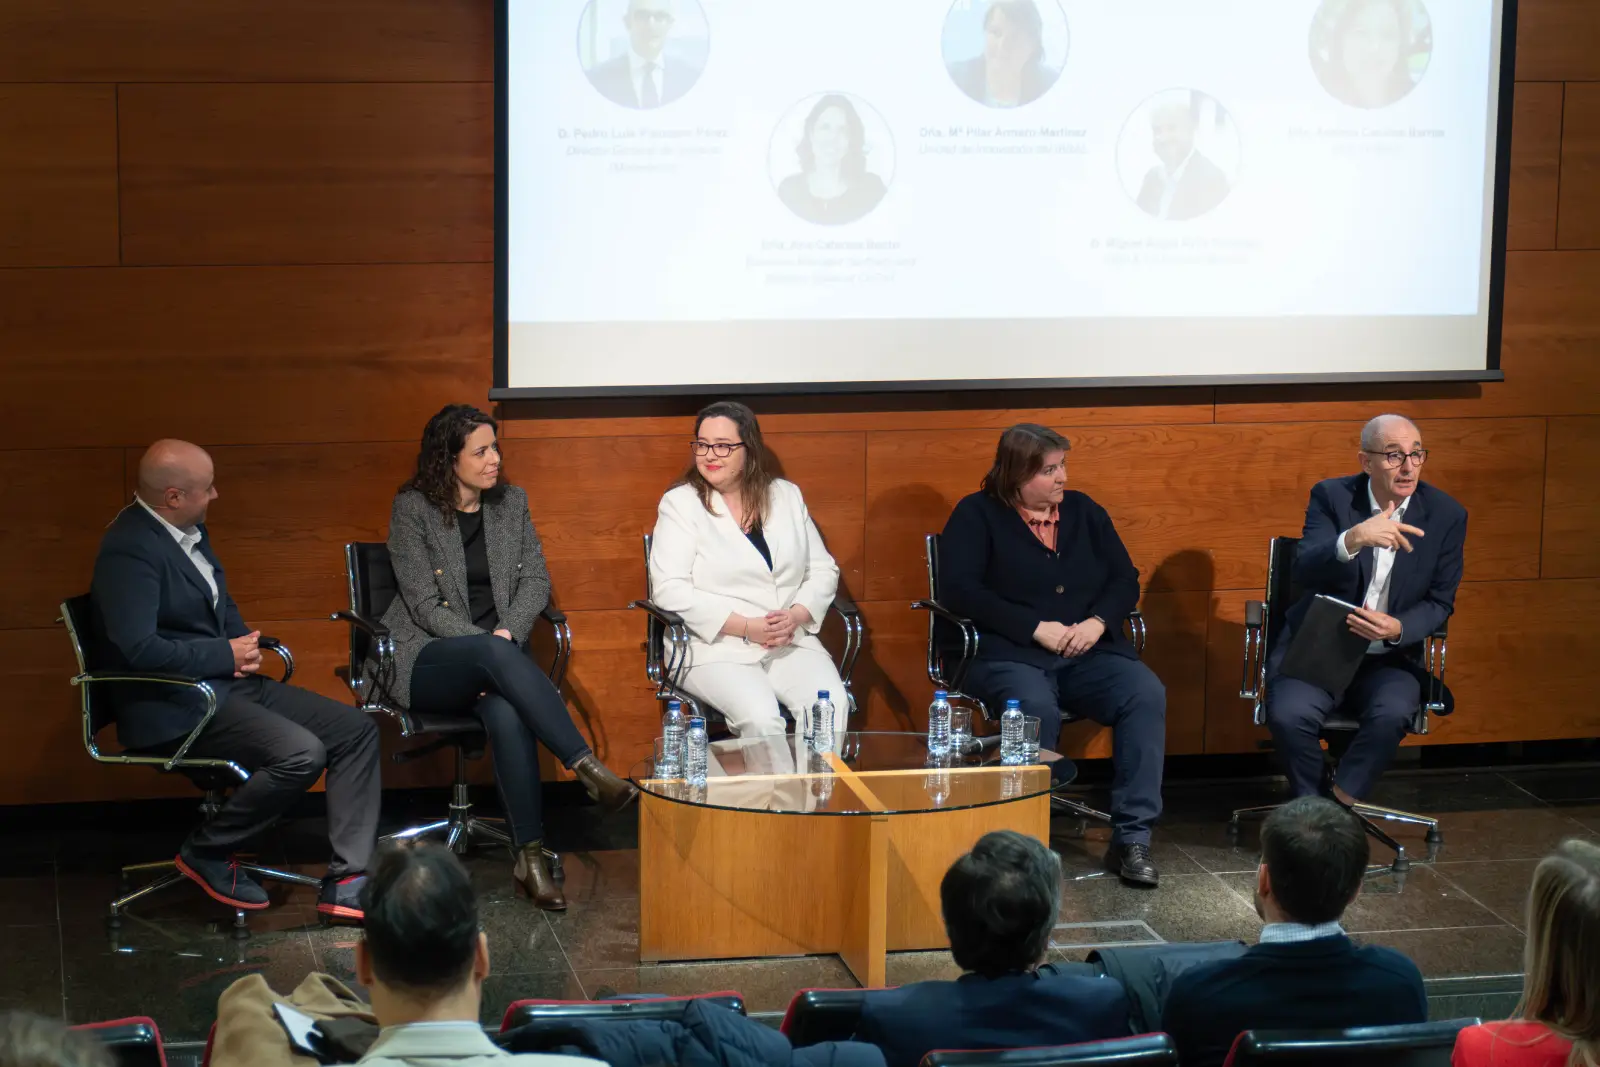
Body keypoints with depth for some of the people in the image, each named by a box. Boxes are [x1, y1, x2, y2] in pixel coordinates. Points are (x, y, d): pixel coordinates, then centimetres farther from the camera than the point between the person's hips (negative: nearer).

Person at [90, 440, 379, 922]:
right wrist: (226, 654, -15)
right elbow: (138, 648, -27)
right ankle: (206, 853, -6)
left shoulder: (190, 531, 11)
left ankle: (346, 882, -2)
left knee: (356, 730, -1)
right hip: (175, 706, -10)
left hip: (227, 682, 10)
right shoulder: (129, 548, -19)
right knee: (302, 753, -28)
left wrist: (245, 643, 3)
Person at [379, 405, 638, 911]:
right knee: (495, 656, -39)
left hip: (499, 648, 3)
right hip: (425, 661, -3)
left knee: (507, 714, -34)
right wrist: (488, 644, -19)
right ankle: (586, 766, -44)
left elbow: (536, 580, 6)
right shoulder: (412, 509, -3)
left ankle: (530, 856, -34)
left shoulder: (511, 502, 11)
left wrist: (508, 631, -14)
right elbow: (425, 604, -9)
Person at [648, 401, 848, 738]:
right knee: (761, 717, -32)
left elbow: (823, 570, 14)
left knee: (832, 705, -26)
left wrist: (797, 616, -8)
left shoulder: (787, 496, 13)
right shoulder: (680, 504, 1)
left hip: (792, 642, 3)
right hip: (715, 649, -3)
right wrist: (746, 627, -15)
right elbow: (670, 590, -9)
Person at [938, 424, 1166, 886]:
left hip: (1089, 654, 4)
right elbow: (958, 589, -7)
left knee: (1147, 694, -26)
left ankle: (1132, 839, -23)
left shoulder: (1084, 511, 19)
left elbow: (1125, 579, 16)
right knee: (1037, 709, -38)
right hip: (1008, 654, -4)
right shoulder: (977, 515, 4)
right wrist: (1037, 628, -13)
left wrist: (1099, 621, -6)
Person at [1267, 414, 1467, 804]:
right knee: (1289, 715, -29)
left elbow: (1439, 602, 5)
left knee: (1392, 714, -32)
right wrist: (1353, 539, -39)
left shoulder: (1446, 514, -1)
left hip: (1389, 658, 1)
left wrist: (1398, 628, -18)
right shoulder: (1331, 497, -5)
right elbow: (1305, 572, -19)